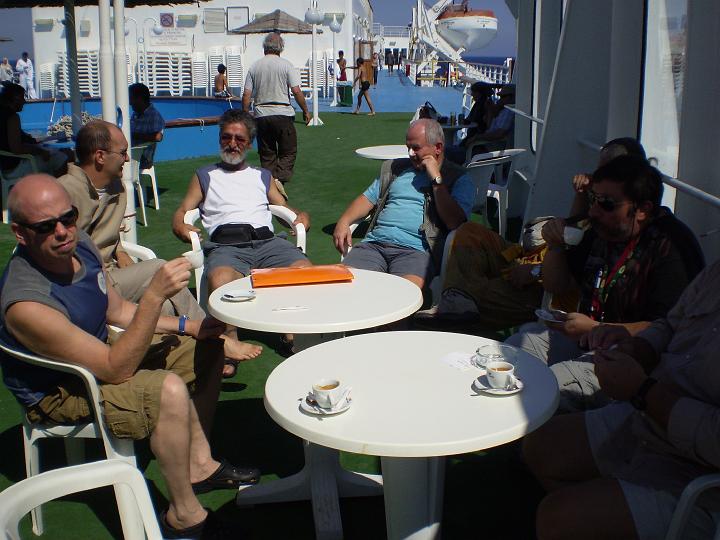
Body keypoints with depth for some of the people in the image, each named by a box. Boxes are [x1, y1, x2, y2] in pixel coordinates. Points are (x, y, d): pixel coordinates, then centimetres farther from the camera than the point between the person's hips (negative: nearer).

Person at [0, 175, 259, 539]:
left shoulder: (80, 245, -11)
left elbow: (117, 310, 7)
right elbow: (117, 371, -33)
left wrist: (185, 326, -3)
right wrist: (155, 294, -39)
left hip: (98, 354, 9)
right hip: (59, 395, -9)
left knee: (205, 345, 10)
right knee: (169, 390, -33)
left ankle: (199, 464, 13)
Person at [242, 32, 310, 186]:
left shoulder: (254, 67, 6)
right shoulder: (286, 65, -3)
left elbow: (246, 95, 3)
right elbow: (296, 91, -8)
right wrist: (305, 111, 2)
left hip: (261, 115, 3)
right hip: (283, 114, -3)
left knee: (267, 155, 12)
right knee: (288, 152, 4)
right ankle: (279, 181, -15)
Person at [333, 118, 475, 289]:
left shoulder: (458, 179, 9)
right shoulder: (396, 168, 26)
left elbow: (454, 223, -6)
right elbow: (368, 198, 24)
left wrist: (436, 179, -5)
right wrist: (343, 221, 6)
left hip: (416, 250, -4)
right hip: (374, 243, 4)